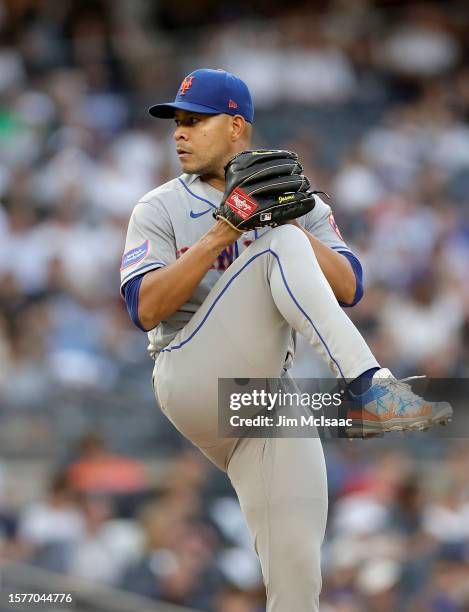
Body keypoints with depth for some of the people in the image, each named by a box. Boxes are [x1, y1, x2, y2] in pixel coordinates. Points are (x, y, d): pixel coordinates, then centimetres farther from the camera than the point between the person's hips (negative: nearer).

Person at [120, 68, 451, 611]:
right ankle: (370, 387, -37)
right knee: (278, 247, -23)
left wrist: (286, 221, -10)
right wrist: (219, 235, -15)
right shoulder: (160, 210, 10)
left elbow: (348, 289, 2)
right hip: (192, 380, -3)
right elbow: (145, 309, -7)